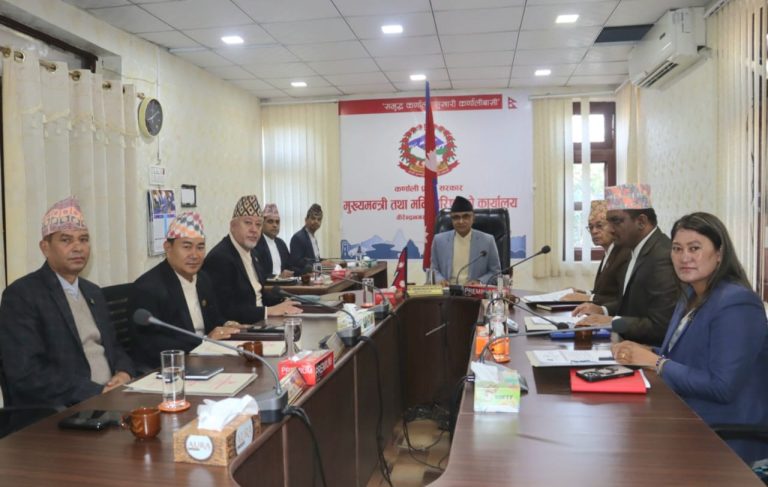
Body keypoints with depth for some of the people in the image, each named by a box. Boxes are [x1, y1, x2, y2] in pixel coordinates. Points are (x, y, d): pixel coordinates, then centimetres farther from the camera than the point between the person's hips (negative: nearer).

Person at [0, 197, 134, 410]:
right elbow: (26, 373, -15)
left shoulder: (93, 292, 15)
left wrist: (124, 374, -3)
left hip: (111, 397, 7)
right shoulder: (21, 295, -6)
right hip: (59, 412, -7)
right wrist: (98, 392, -18)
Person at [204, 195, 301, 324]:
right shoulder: (219, 258, -16)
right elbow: (225, 310, -21)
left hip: (260, 321, 8)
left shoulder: (250, 252, 9)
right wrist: (269, 310, -20)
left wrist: (282, 303, 1)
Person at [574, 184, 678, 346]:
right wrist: (602, 310, 4)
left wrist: (612, 321, -19)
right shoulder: (639, 249, 6)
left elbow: (661, 326, -23)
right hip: (630, 343, 8)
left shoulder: (663, 257, -21)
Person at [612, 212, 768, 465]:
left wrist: (655, 362, -18)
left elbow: (722, 387, -24)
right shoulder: (691, 296, 9)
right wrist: (644, 352, -4)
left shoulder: (736, 304, -19)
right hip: (685, 418, 8)